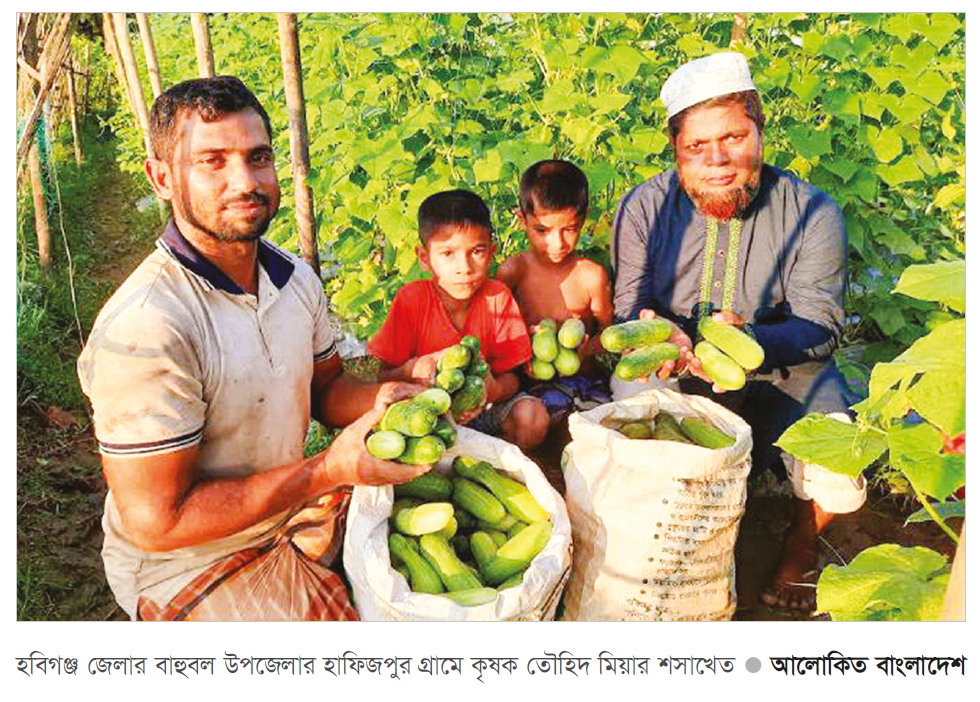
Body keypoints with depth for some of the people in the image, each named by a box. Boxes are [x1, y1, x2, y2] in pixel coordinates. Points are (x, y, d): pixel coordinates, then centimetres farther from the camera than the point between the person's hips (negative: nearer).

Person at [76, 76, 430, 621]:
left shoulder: (295, 277, -4)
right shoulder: (143, 328, -29)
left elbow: (326, 385, 10)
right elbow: (155, 523, -25)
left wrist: (378, 402, -14)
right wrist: (330, 470, -28)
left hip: (290, 509, 7)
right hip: (188, 563, -7)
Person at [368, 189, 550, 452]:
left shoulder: (498, 298, -10)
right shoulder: (411, 299, -12)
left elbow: (511, 376, -10)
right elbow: (385, 376, -10)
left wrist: (494, 389, -34)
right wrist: (412, 371, -33)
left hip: (483, 407, 1)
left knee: (533, 417, -26)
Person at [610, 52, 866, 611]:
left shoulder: (813, 214, -10)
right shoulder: (646, 207, -7)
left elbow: (820, 325, -12)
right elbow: (629, 308, -4)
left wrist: (751, 341, -35)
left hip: (785, 372, 0)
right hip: (677, 375, 1)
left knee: (838, 485, -22)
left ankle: (800, 544, 19)